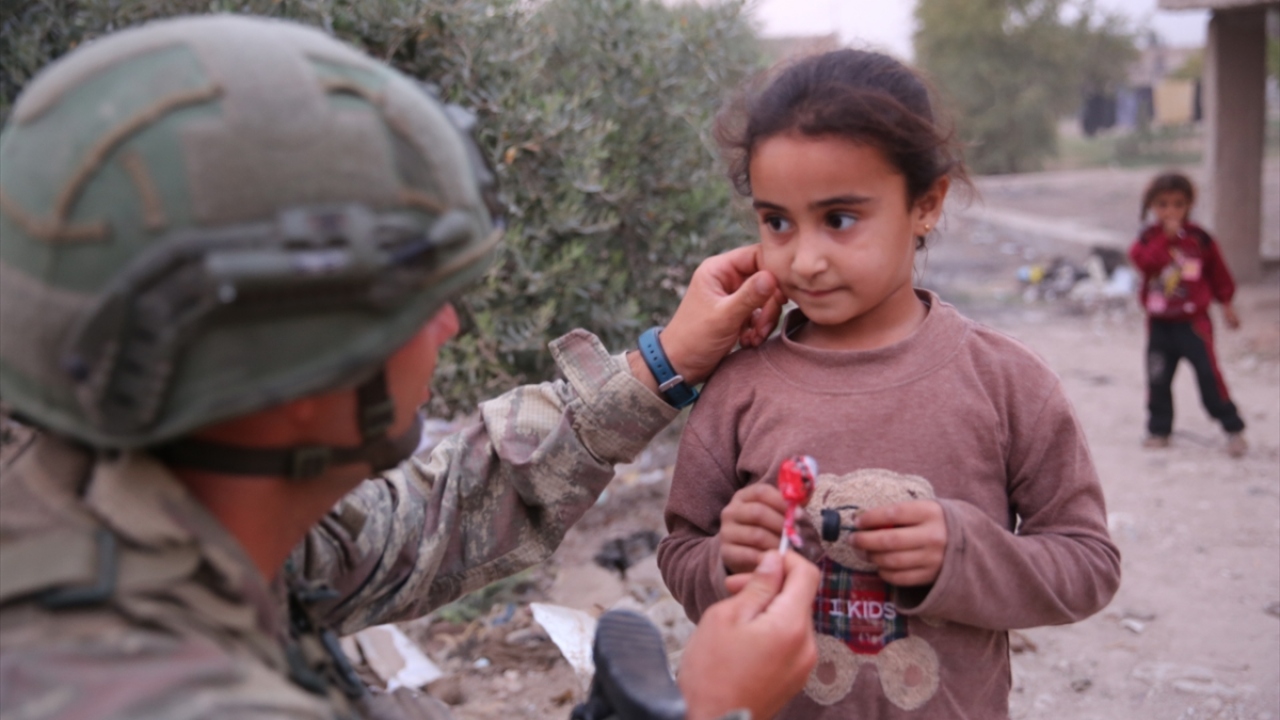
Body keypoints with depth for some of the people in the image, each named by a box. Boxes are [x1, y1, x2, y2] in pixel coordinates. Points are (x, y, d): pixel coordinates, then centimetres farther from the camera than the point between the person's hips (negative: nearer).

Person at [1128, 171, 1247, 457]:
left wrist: (1226, 305, 12)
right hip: (1159, 323, 2)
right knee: (1157, 379, 8)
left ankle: (1233, 428, 4)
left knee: (1209, 374, -6)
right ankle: (1159, 430, 22)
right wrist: (1167, 237, -22)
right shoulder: (1149, 238, 0)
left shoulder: (1199, 238, -3)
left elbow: (1218, 273, 8)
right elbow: (1143, 261, -21)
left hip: (1193, 321, -2)